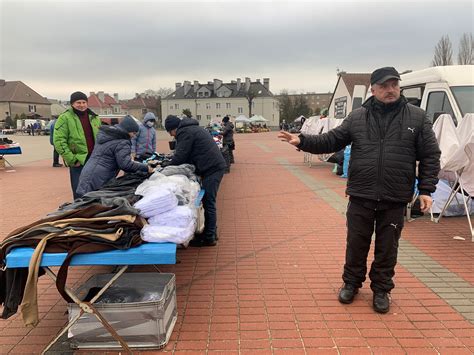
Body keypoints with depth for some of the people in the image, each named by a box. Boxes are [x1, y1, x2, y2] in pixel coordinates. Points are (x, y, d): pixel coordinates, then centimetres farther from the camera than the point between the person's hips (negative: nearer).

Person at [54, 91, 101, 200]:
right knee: (80, 194, 0)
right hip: (78, 163, -5)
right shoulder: (65, 118, -4)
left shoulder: (94, 117, 13)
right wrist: (72, 159, -15)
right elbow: (59, 141, -10)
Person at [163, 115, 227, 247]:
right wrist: (173, 166, 21)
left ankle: (209, 238, 2)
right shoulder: (192, 128, 22)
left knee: (209, 203, -5)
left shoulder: (184, 132, -9)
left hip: (212, 168, -10)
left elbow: (180, 156, -11)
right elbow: (190, 154, 25)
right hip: (215, 166, 10)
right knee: (208, 202, 15)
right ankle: (211, 232, 23)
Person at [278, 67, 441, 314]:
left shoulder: (417, 117, 2)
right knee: (356, 243, 12)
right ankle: (351, 283, 33)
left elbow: (430, 156, 2)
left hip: (395, 199, 0)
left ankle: (381, 289, 32)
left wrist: (426, 190, -4)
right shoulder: (357, 117, 3)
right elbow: (332, 140, 4)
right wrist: (302, 141, -9)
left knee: (387, 247, 12)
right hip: (361, 196, 1)